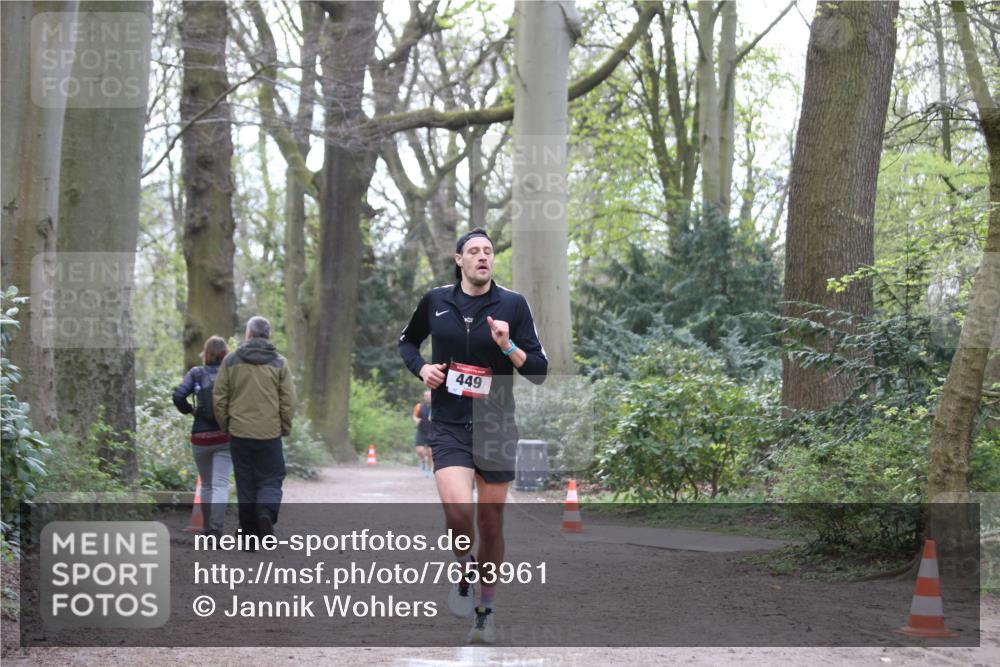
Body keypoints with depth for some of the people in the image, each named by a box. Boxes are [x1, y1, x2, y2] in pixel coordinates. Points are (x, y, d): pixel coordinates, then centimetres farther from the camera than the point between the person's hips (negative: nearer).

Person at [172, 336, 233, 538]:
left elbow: (178, 396, -12)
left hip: (200, 437, 2)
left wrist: (189, 410, 5)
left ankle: (207, 528, 25)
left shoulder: (196, 373, 1)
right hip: (226, 437, -2)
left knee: (206, 484, 18)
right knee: (220, 484, -5)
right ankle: (216, 529, -21)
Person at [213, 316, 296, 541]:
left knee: (245, 482, 9)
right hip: (269, 433, -1)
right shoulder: (279, 363, 1)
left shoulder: (231, 360, 2)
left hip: (239, 432, 1)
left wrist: (224, 426, 13)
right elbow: (289, 400, -1)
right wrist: (285, 428, 10)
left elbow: (219, 397, 3)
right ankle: (266, 511, -19)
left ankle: (249, 531, 8)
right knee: (271, 479, 8)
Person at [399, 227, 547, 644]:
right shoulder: (435, 301, 2)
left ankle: (487, 610, 25)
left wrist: (508, 347, -20)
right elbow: (408, 341, 22)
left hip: (495, 426, 0)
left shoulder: (512, 304, -3)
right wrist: (421, 368, 2)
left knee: (490, 522, 7)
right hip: (448, 426, 0)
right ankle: (465, 573, 8)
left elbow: (539, 371, -4)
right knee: (458, 510, -23)